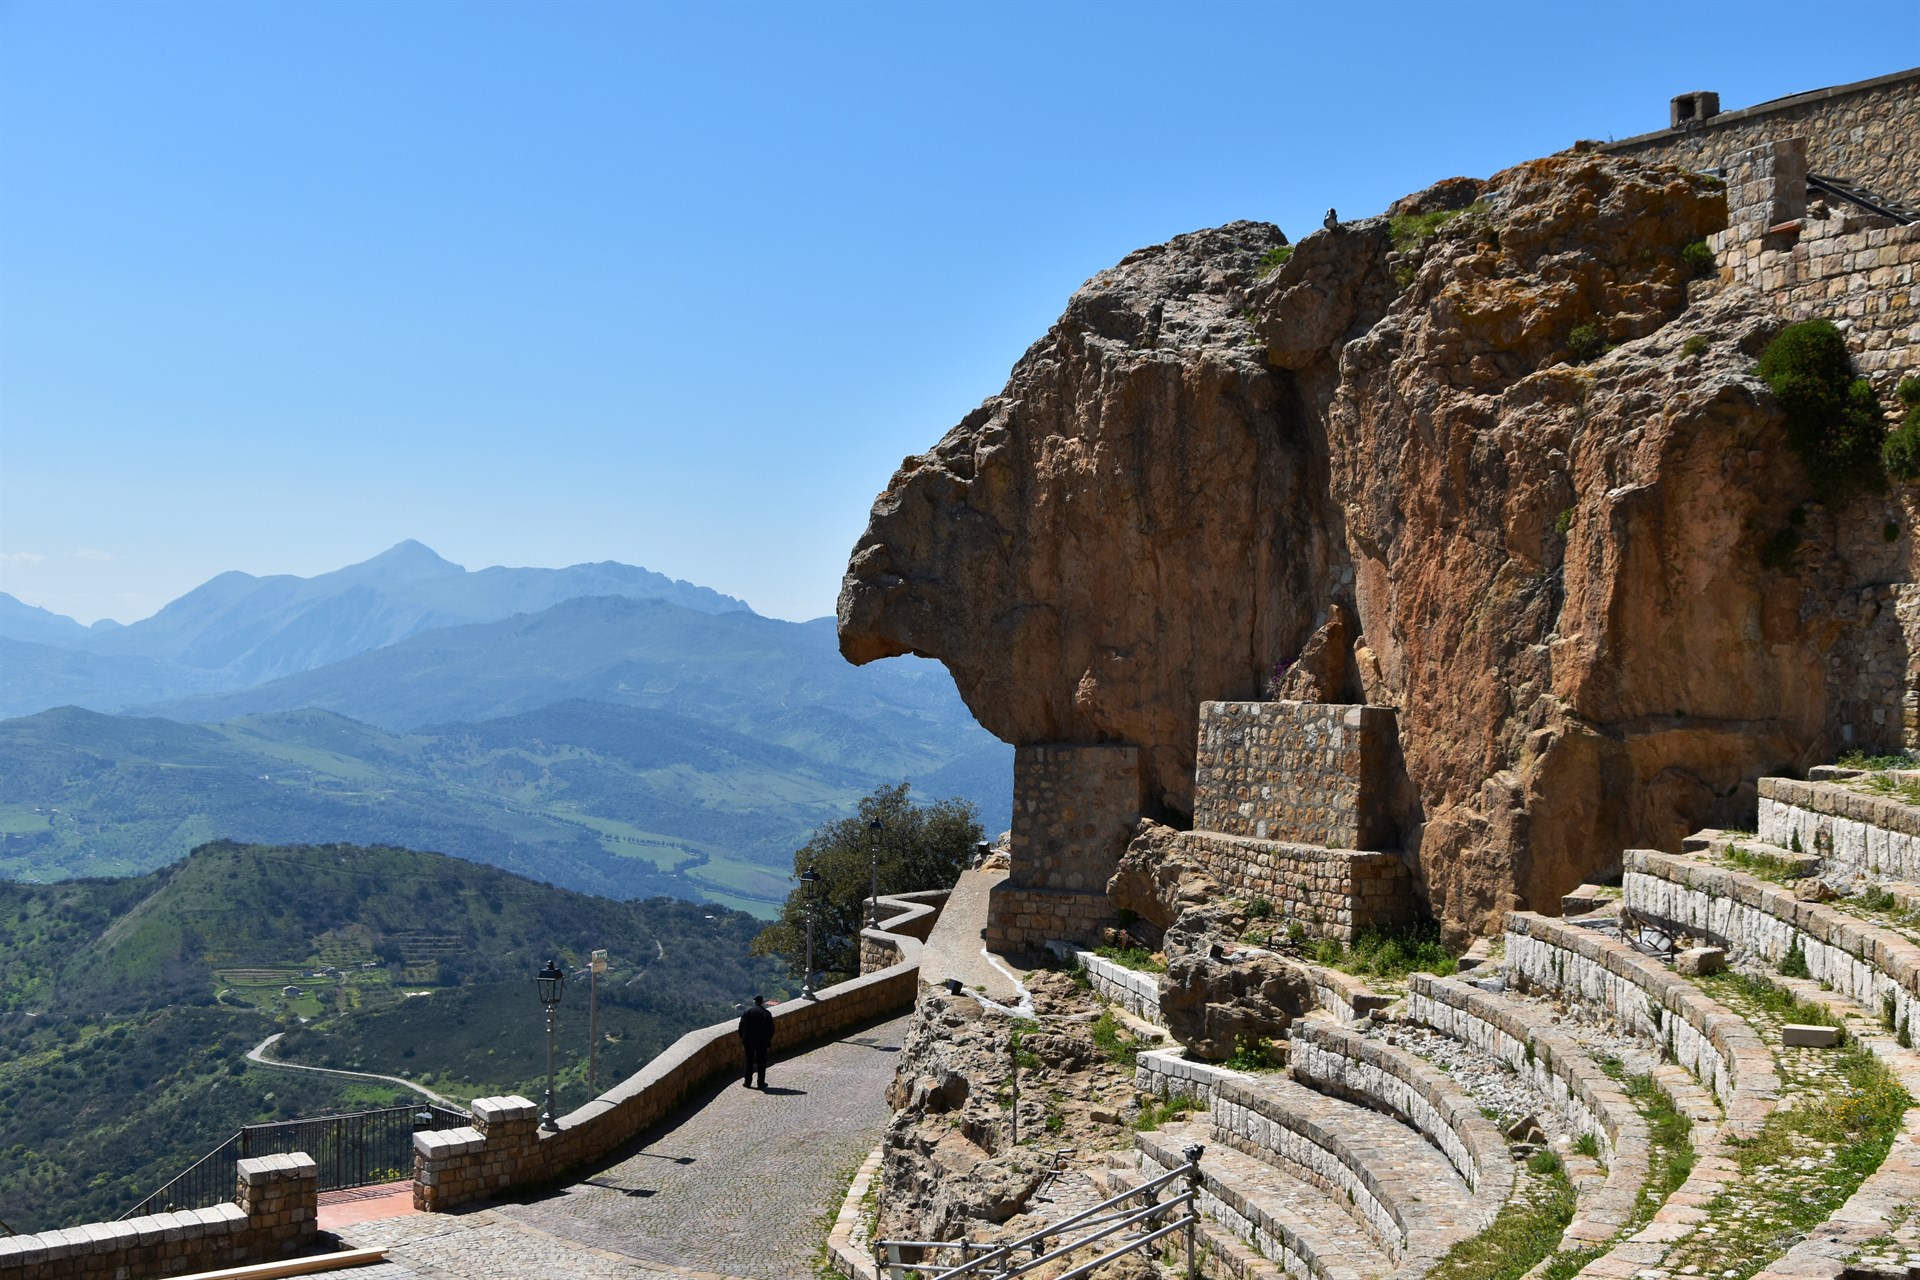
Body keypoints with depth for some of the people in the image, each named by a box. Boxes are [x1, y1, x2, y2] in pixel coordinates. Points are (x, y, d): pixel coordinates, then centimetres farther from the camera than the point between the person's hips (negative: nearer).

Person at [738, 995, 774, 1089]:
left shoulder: (747, 1012, -5)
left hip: (749, 1041, 0)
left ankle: (748, 1082, 10)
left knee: (749, 1061, 9)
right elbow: (771, 1029, -1)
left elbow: (741, 1027, -3)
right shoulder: (767, 1013, -4)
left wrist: (742, 1039, 8)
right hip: (763, 1042, 0)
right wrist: (769, 1041, 10)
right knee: (761, 1062, 7)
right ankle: (761, 1083, 7)